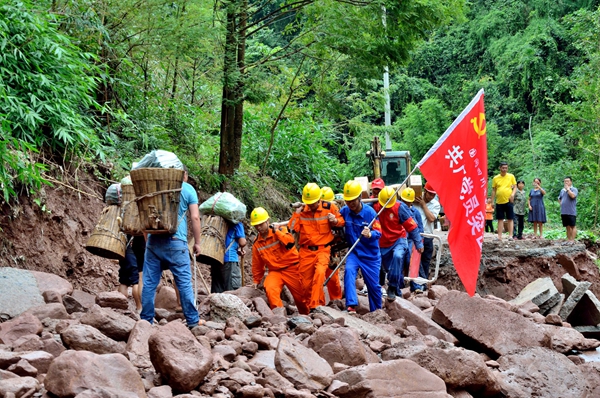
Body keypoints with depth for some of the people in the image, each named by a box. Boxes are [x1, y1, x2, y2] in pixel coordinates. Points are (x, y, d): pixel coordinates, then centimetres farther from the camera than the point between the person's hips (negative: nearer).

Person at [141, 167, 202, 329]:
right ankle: (193, 320, 3)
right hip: (175, 242, -3)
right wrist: (197, 242, 5)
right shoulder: (188, 189, 4)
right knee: (184, 282, 1)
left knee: (149, 283, 5)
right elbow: (195, 217, -2)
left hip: (153, 240, 3)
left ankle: (146, 320, 6)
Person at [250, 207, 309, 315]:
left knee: (301, 296, 3)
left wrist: (276, 231, -26)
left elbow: (290, 241, -25)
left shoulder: (280, 230, -4)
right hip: (275, 271, 3)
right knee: (270, 289, -28)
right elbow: (257, 265, 19)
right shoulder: (257, 244, 9)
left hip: (291, 269, -3)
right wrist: (256, 280, 22)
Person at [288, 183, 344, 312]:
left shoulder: (329, 207, -5)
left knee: (320, 272, -27)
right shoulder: (301, 211, -2)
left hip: (323, 249, -3)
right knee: (306, 282, 6)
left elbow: (342, 222, 6)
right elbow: (291, 229, -8)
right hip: (307, 251, 3)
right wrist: (296, 213, -15)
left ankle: (314, 305, -24)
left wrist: (335, 221, -15)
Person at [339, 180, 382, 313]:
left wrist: (370, 234, -37)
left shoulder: (370, 212, -16)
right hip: (354, 252, 2)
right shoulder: (344, 211, -7)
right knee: (349, 271, -28)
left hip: (371, 254, -1)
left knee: (374, 285, 7)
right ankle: (351, 306, -32)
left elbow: (378, 232, -15)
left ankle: (376, 311, 30)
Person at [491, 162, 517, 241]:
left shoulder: (511, 176, 4)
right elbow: (493, 190, 10)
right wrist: (492, 201, 6)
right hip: (499, 202, 1)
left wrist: (513, 194, -13)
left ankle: (510, 236, 1)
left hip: (508, 201, -1)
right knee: (500, 219, 5)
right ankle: (499, 236, 7)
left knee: (510, 219, 0)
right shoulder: (495, 178, 6)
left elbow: (515, 187, 7)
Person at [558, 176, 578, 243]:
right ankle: (568, 239, 16)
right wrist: (561, 204, 12)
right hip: (564, 212, 7)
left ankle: (572, 240, -5)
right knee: (567, 226, 11)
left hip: (571, 212, -6)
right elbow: (559, 199, 31)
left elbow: (573, 196, -23)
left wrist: (568, 188, -12)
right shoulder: (562, 190, 17)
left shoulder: (574, 189, -2)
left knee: (573, 226, -5)